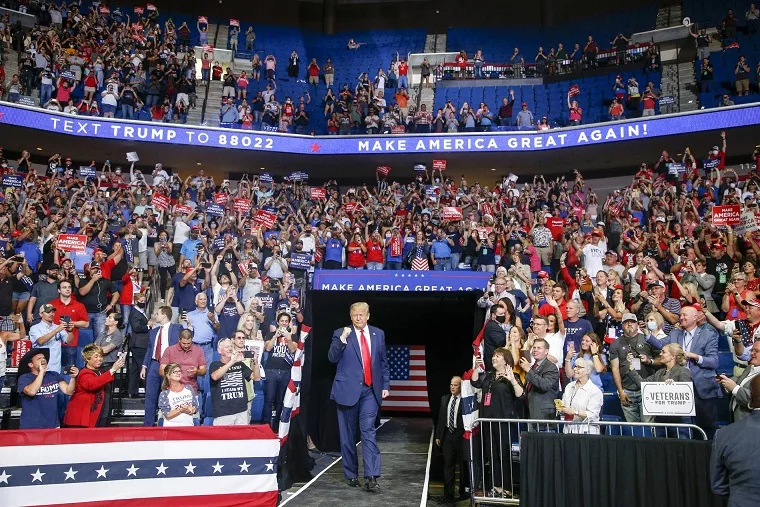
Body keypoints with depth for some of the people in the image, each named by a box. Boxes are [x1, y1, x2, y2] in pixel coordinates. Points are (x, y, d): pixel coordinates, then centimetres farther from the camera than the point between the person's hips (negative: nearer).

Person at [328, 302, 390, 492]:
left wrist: (386, 385, 9)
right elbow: (332, 358, -11)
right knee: (348, 434, 7)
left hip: (370, 390, 1)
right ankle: (351, 475, 20)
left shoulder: (378, 334, 9)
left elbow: (383, 362, 14)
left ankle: (371, 478, -11)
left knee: (368, 431, -9)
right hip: (347, 389, -1)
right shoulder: (340, 334, 1)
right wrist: (342, 339, -24)